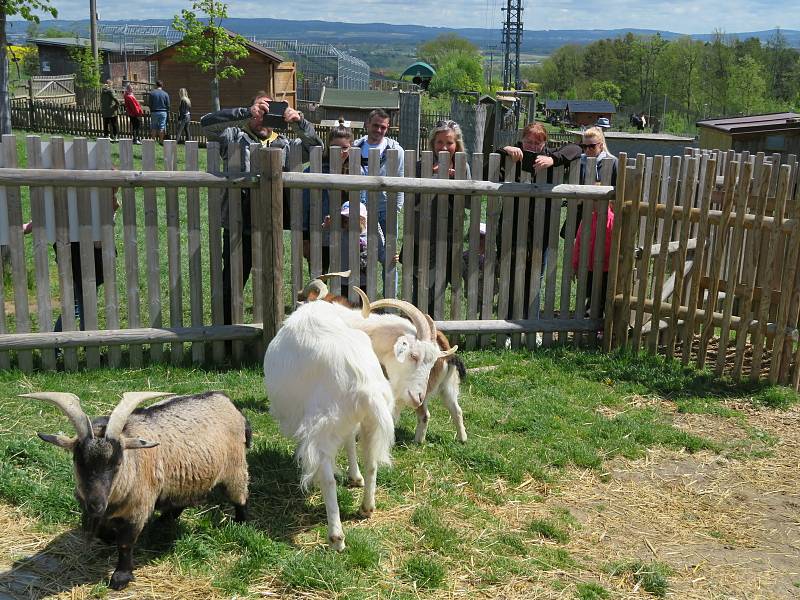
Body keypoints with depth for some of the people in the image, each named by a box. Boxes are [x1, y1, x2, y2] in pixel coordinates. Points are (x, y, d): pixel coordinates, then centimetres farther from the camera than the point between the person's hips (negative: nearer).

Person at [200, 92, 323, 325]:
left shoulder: (284, 144, 14)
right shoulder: (235, 138, 4)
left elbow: (315, 147, 9)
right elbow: (207, 123, -10)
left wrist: (299, 122, -9)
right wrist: (246, 112, -19)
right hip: (238, 227, -3)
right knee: (232, 282, 6)